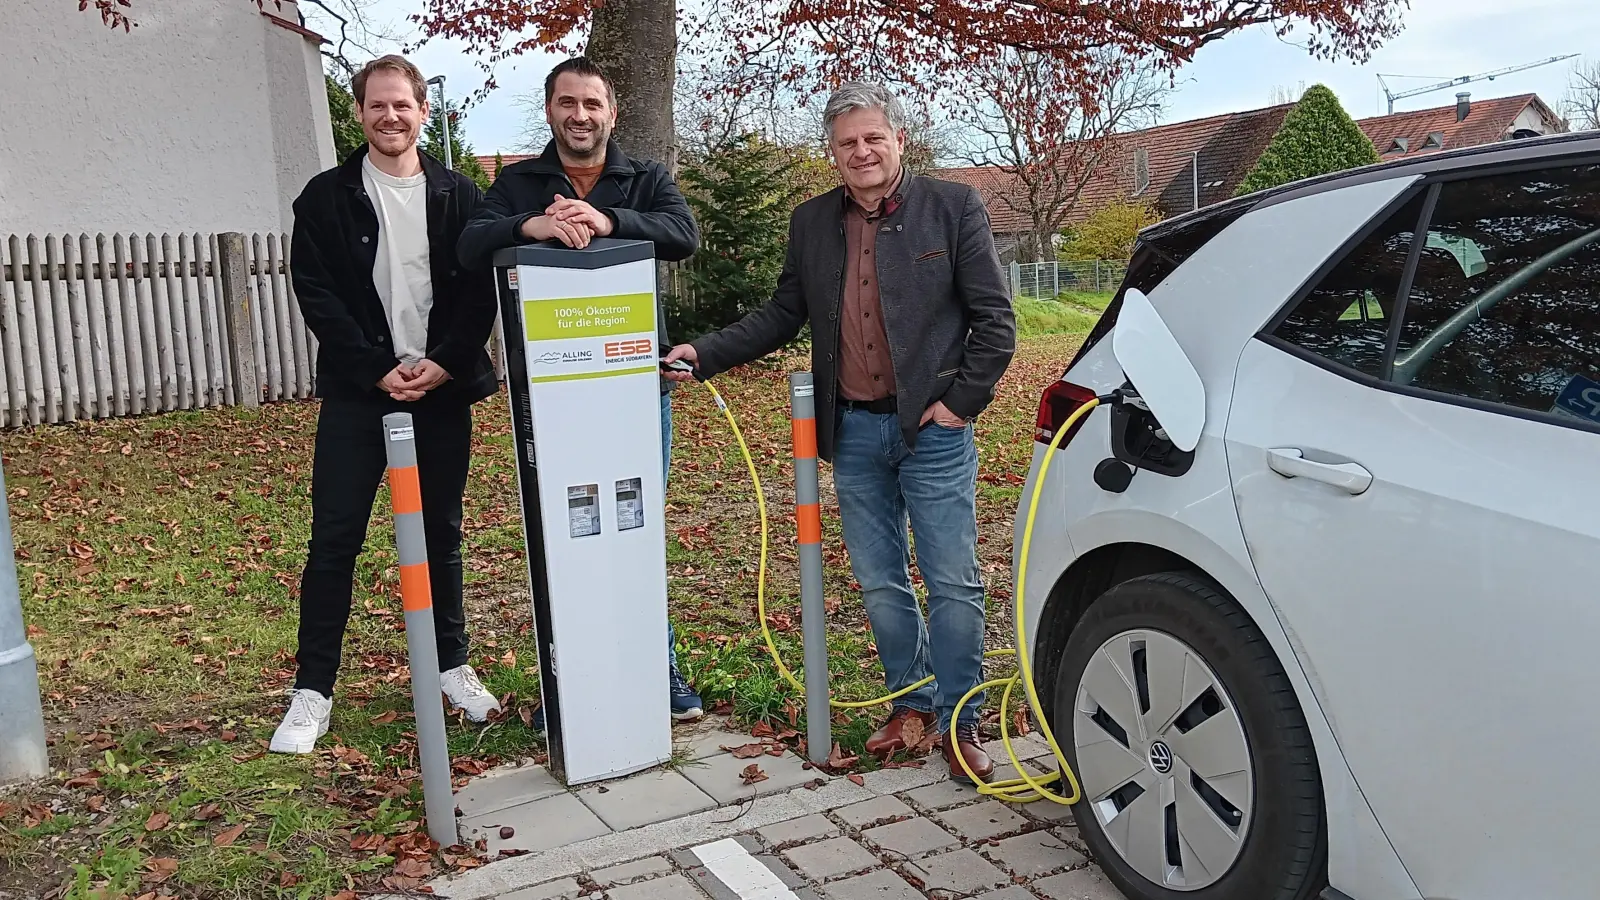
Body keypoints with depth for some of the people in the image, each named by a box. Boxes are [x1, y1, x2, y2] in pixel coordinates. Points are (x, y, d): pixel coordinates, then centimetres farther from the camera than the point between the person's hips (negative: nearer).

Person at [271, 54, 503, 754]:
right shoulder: (326, 197, 2)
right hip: (357, 391, -1)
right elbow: (317, 296, -4)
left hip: (443, 388, 2)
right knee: (334, 539, -1)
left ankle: (451, 666, 25)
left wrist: (444, 363, -12)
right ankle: (313, 690, 8)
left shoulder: (458, 196, 6)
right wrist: (379, 370, -13)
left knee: (442, 534, 11)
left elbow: (482, 291, 1)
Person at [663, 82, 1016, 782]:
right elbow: (781, 317, 13)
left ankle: (959, 722, 15)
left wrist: (962, 400, -9)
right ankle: (911, 702, 31)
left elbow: (994, 318, -3)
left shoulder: (953, 208, -3)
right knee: (881, 586, 13)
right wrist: (704, 355, 2)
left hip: (932, 428, -4)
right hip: (853, 432, 4)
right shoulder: (811, 224, 9)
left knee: (953, 584, 1)